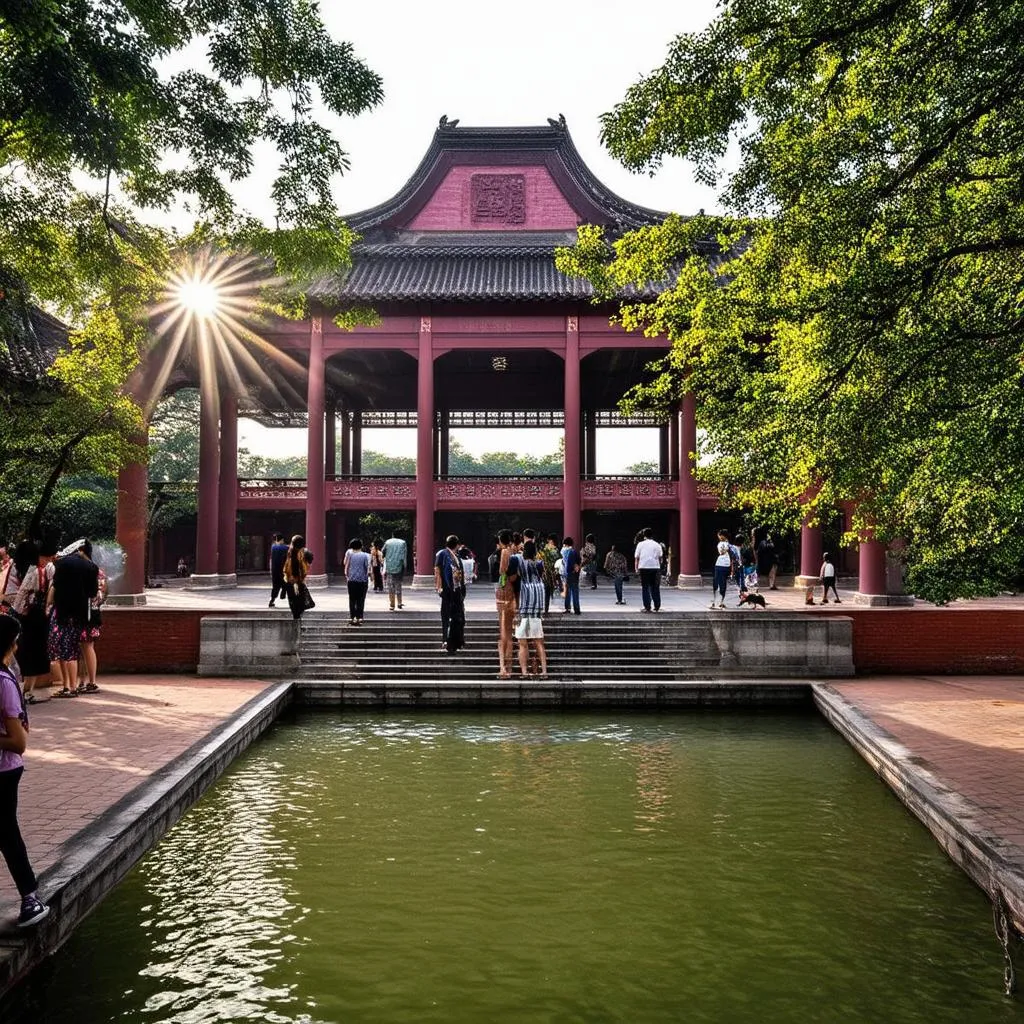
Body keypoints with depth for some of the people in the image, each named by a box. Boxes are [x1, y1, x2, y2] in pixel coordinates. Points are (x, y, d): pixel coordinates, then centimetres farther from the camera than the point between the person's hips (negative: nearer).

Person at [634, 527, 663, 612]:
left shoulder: (640, 544, 4)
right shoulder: (657, 545, 8)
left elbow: (636, 558, 2)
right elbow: (660, 557, 4)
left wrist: (636, 568, 8)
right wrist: (659, 565, 14)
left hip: (643, 567, -1)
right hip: (655, 567, 1)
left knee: (645, 588, 5)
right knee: (655, 588, 8)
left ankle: (647, 607, 2)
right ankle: (657, 606, 7)